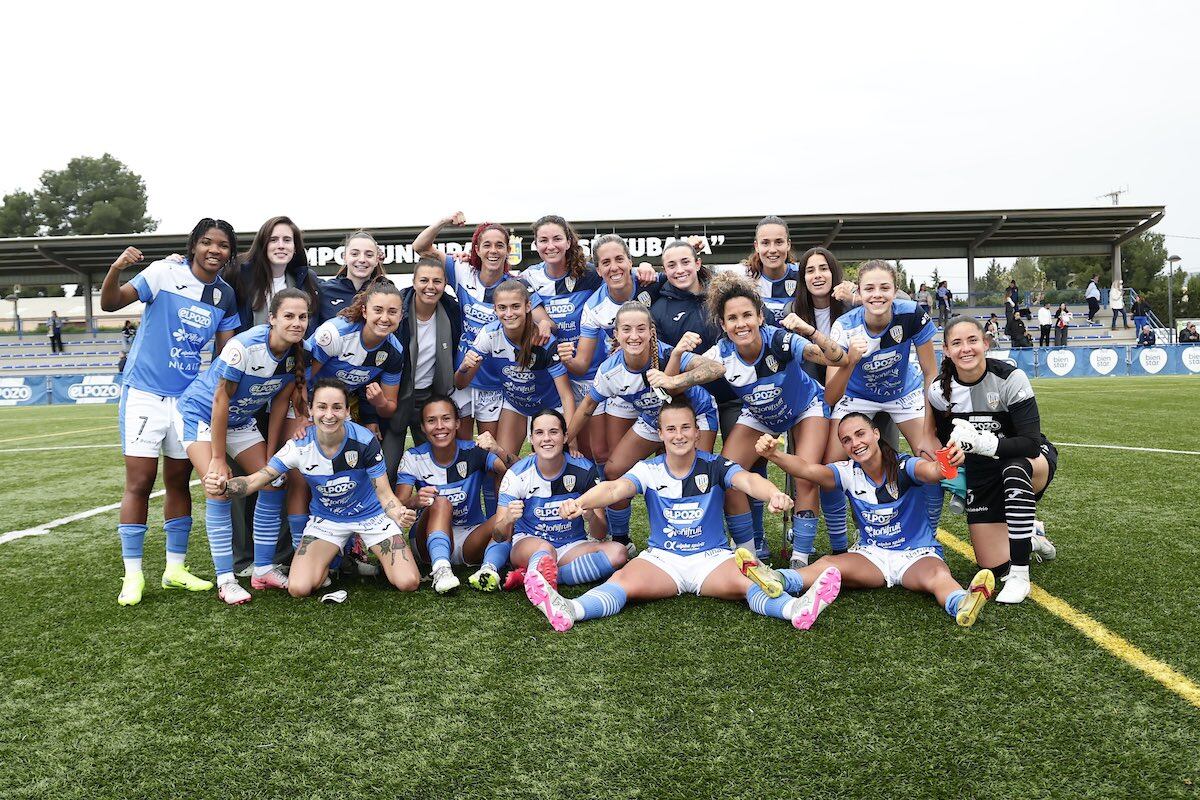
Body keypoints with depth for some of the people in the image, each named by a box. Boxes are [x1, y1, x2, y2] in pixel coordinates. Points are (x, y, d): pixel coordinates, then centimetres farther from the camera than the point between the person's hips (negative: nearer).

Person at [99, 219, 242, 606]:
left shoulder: (225, 296, 4)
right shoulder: (164, 273, -9)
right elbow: (110, 303, -17)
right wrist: (116, 269, -36)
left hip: (189, 397, 5)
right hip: (145, 393, -4)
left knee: (179, 483, 11)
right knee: (139, 483, -4)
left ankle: (175, 568, 21)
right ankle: (132, 575, 6)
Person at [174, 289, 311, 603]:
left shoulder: (297, 354, -14)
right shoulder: (244, 346, -32)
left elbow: (281, 402, -2)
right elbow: (220, 400, -25)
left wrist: (269, 455, 0)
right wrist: (218, 459, -19)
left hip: (240, 421, 6)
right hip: (200, 414, -6)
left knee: (272, 482, -2)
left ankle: (264, 569, 10)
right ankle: (226, 580, -9)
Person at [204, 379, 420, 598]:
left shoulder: (365, 441, -23)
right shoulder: (299, 446, -18)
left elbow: (383, 492, -17)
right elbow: (254, 481, -16)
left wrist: (399, 512, -39)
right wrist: (223, 487, -39)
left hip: (371, 514, -1)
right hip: (325, 519, 1)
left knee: (408, 583, -14)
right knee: (298, 588, -18)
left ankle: (369, 554, 18)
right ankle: (333, 560, 15)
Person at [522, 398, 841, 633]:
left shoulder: (714, 466, -2)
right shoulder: (648, 470, 1)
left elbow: (747, 480, -21)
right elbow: (615, 489, -18)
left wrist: (773, 494, -46)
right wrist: (580, 502, -40)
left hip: (713, 556, 0)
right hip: (662, 558, 0)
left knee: (746, 581, -32)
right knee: (623, 580, -29)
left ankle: (795, 608, -57)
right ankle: (568, 611, -52)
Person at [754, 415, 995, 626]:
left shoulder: (903, 466, -11)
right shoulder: (848, 473, -2)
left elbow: (930, 471, -34)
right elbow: (807, 470, -19)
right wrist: (774, 455, -39)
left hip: (917, 554, -2)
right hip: (871, 555, 2)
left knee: (938, 575, -36)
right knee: (827, 565, -27)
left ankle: (961, 606, -67)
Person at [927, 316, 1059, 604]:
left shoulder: (1010, 378, -25)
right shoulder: (940, 390, -12)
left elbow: (1031, 443, -31)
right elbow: (946, 440, 5)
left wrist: (979, 442, -43)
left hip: (1031, 460, -3)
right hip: (981, 475, 3)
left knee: (1015, 469, -42)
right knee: (994, 567, -7)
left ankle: (1019, 576, -29)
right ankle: (1030, 540, 31)